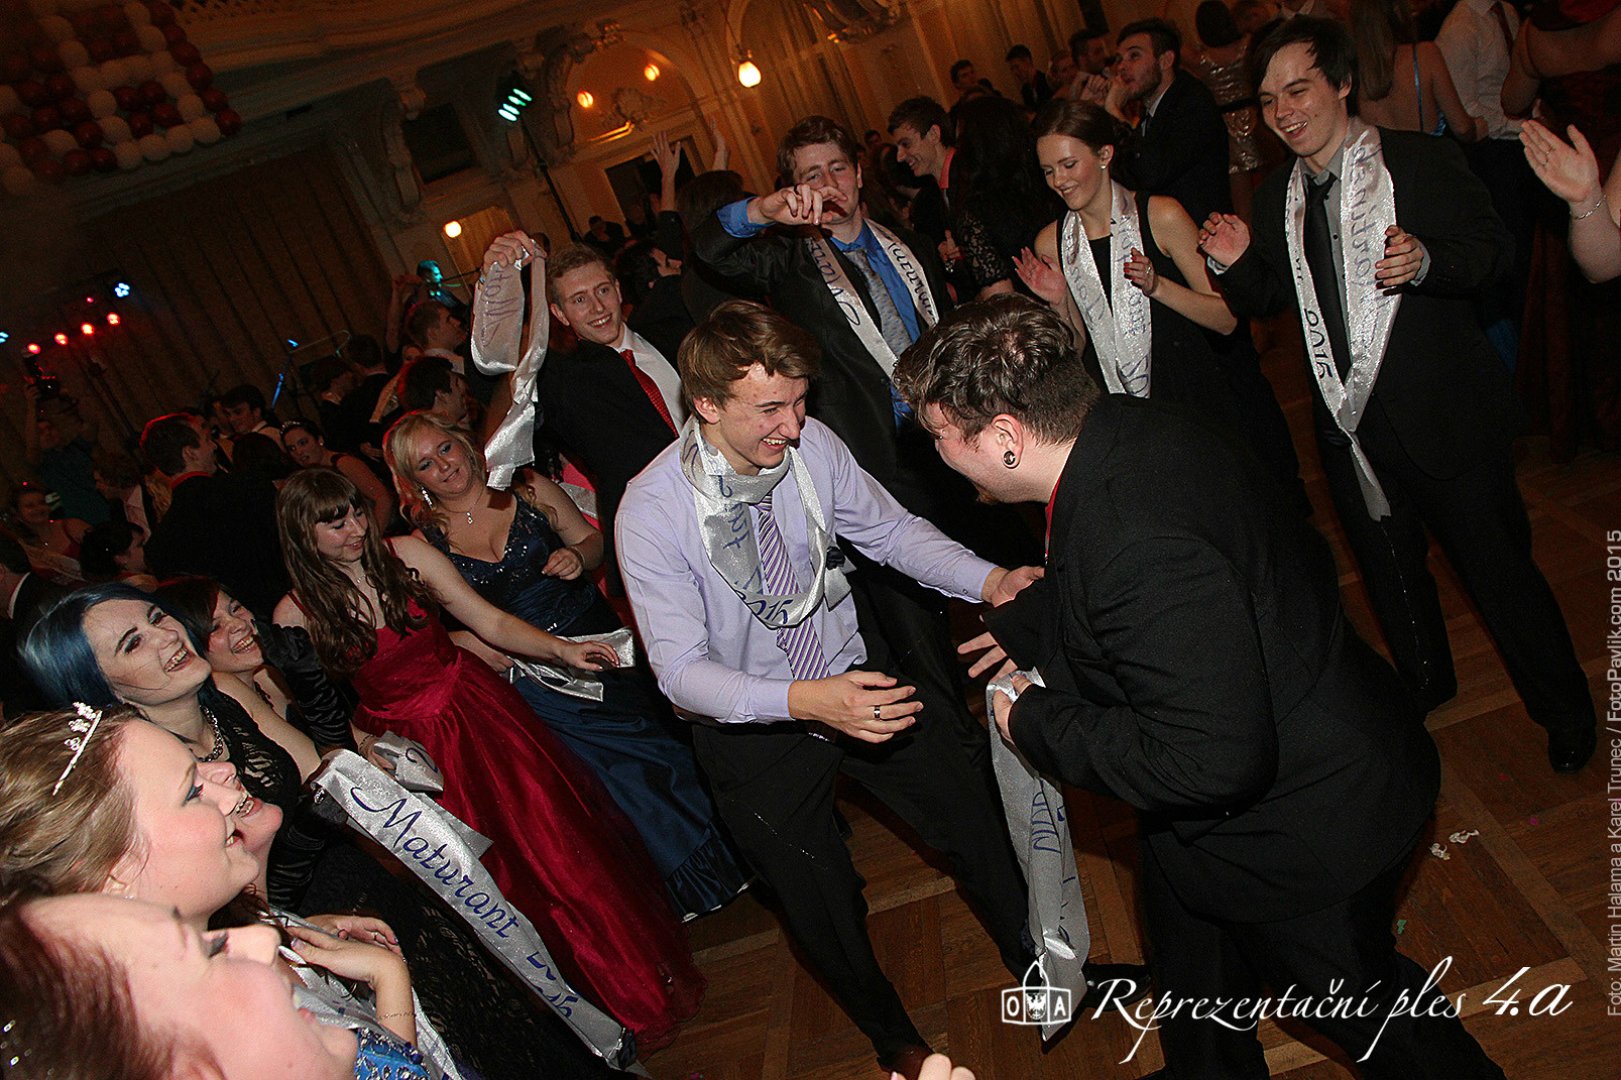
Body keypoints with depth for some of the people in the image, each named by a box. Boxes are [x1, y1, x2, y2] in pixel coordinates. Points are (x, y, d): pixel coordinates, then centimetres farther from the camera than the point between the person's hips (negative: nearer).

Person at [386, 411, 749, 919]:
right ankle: (696, 879, 10)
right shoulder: (423, 544, 2)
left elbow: (595, 542, 11)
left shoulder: (528, 490, 5)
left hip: (595, 635, 2)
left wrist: (578, 556, -10)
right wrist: (464, 641, -12)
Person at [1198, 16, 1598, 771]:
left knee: (1496, 566, 5)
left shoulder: (1422, 162, -8)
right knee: (1388, 569, 21)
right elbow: (1273, 298, 12)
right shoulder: (1277, 198, 6)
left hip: (1444, 418, -5)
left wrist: (1426, 260, -29)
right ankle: (1425, 685, 46)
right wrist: (1237, 262, -8)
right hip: (1350, 426, 5)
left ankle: (1563, 708, 29)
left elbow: (1492, 250, -9)